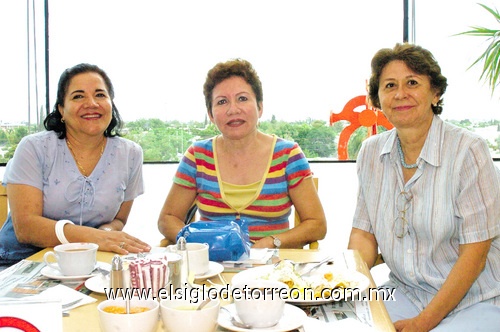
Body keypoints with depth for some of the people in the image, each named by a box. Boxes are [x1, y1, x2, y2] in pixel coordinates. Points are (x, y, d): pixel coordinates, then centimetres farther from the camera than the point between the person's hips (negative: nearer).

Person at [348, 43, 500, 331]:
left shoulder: (468, 150, -13)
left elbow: (474, 254, -14)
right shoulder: (371, 153, 2)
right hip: (406, 294, 4)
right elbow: (364, 234, 5)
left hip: (477, 300, -3)